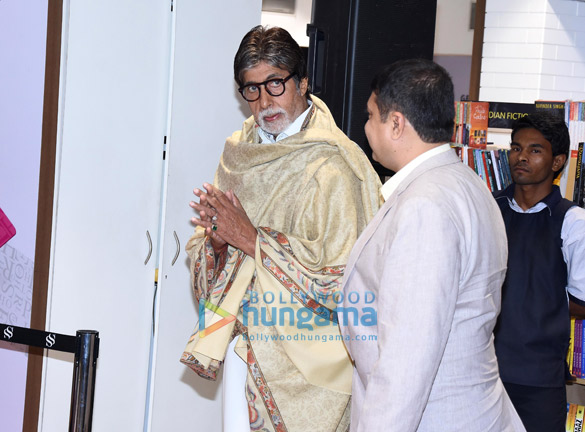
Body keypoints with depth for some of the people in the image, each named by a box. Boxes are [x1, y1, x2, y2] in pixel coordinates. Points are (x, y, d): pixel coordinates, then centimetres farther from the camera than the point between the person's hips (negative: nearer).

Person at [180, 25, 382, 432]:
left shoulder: (335, 165, -14)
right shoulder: (240, 153, 8)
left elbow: (340, 277, -21)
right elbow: (201, 257, 13)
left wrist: (252, 238, -18)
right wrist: (216, 241, -11)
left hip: (306, 361, -6)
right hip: (245, 344, 6)